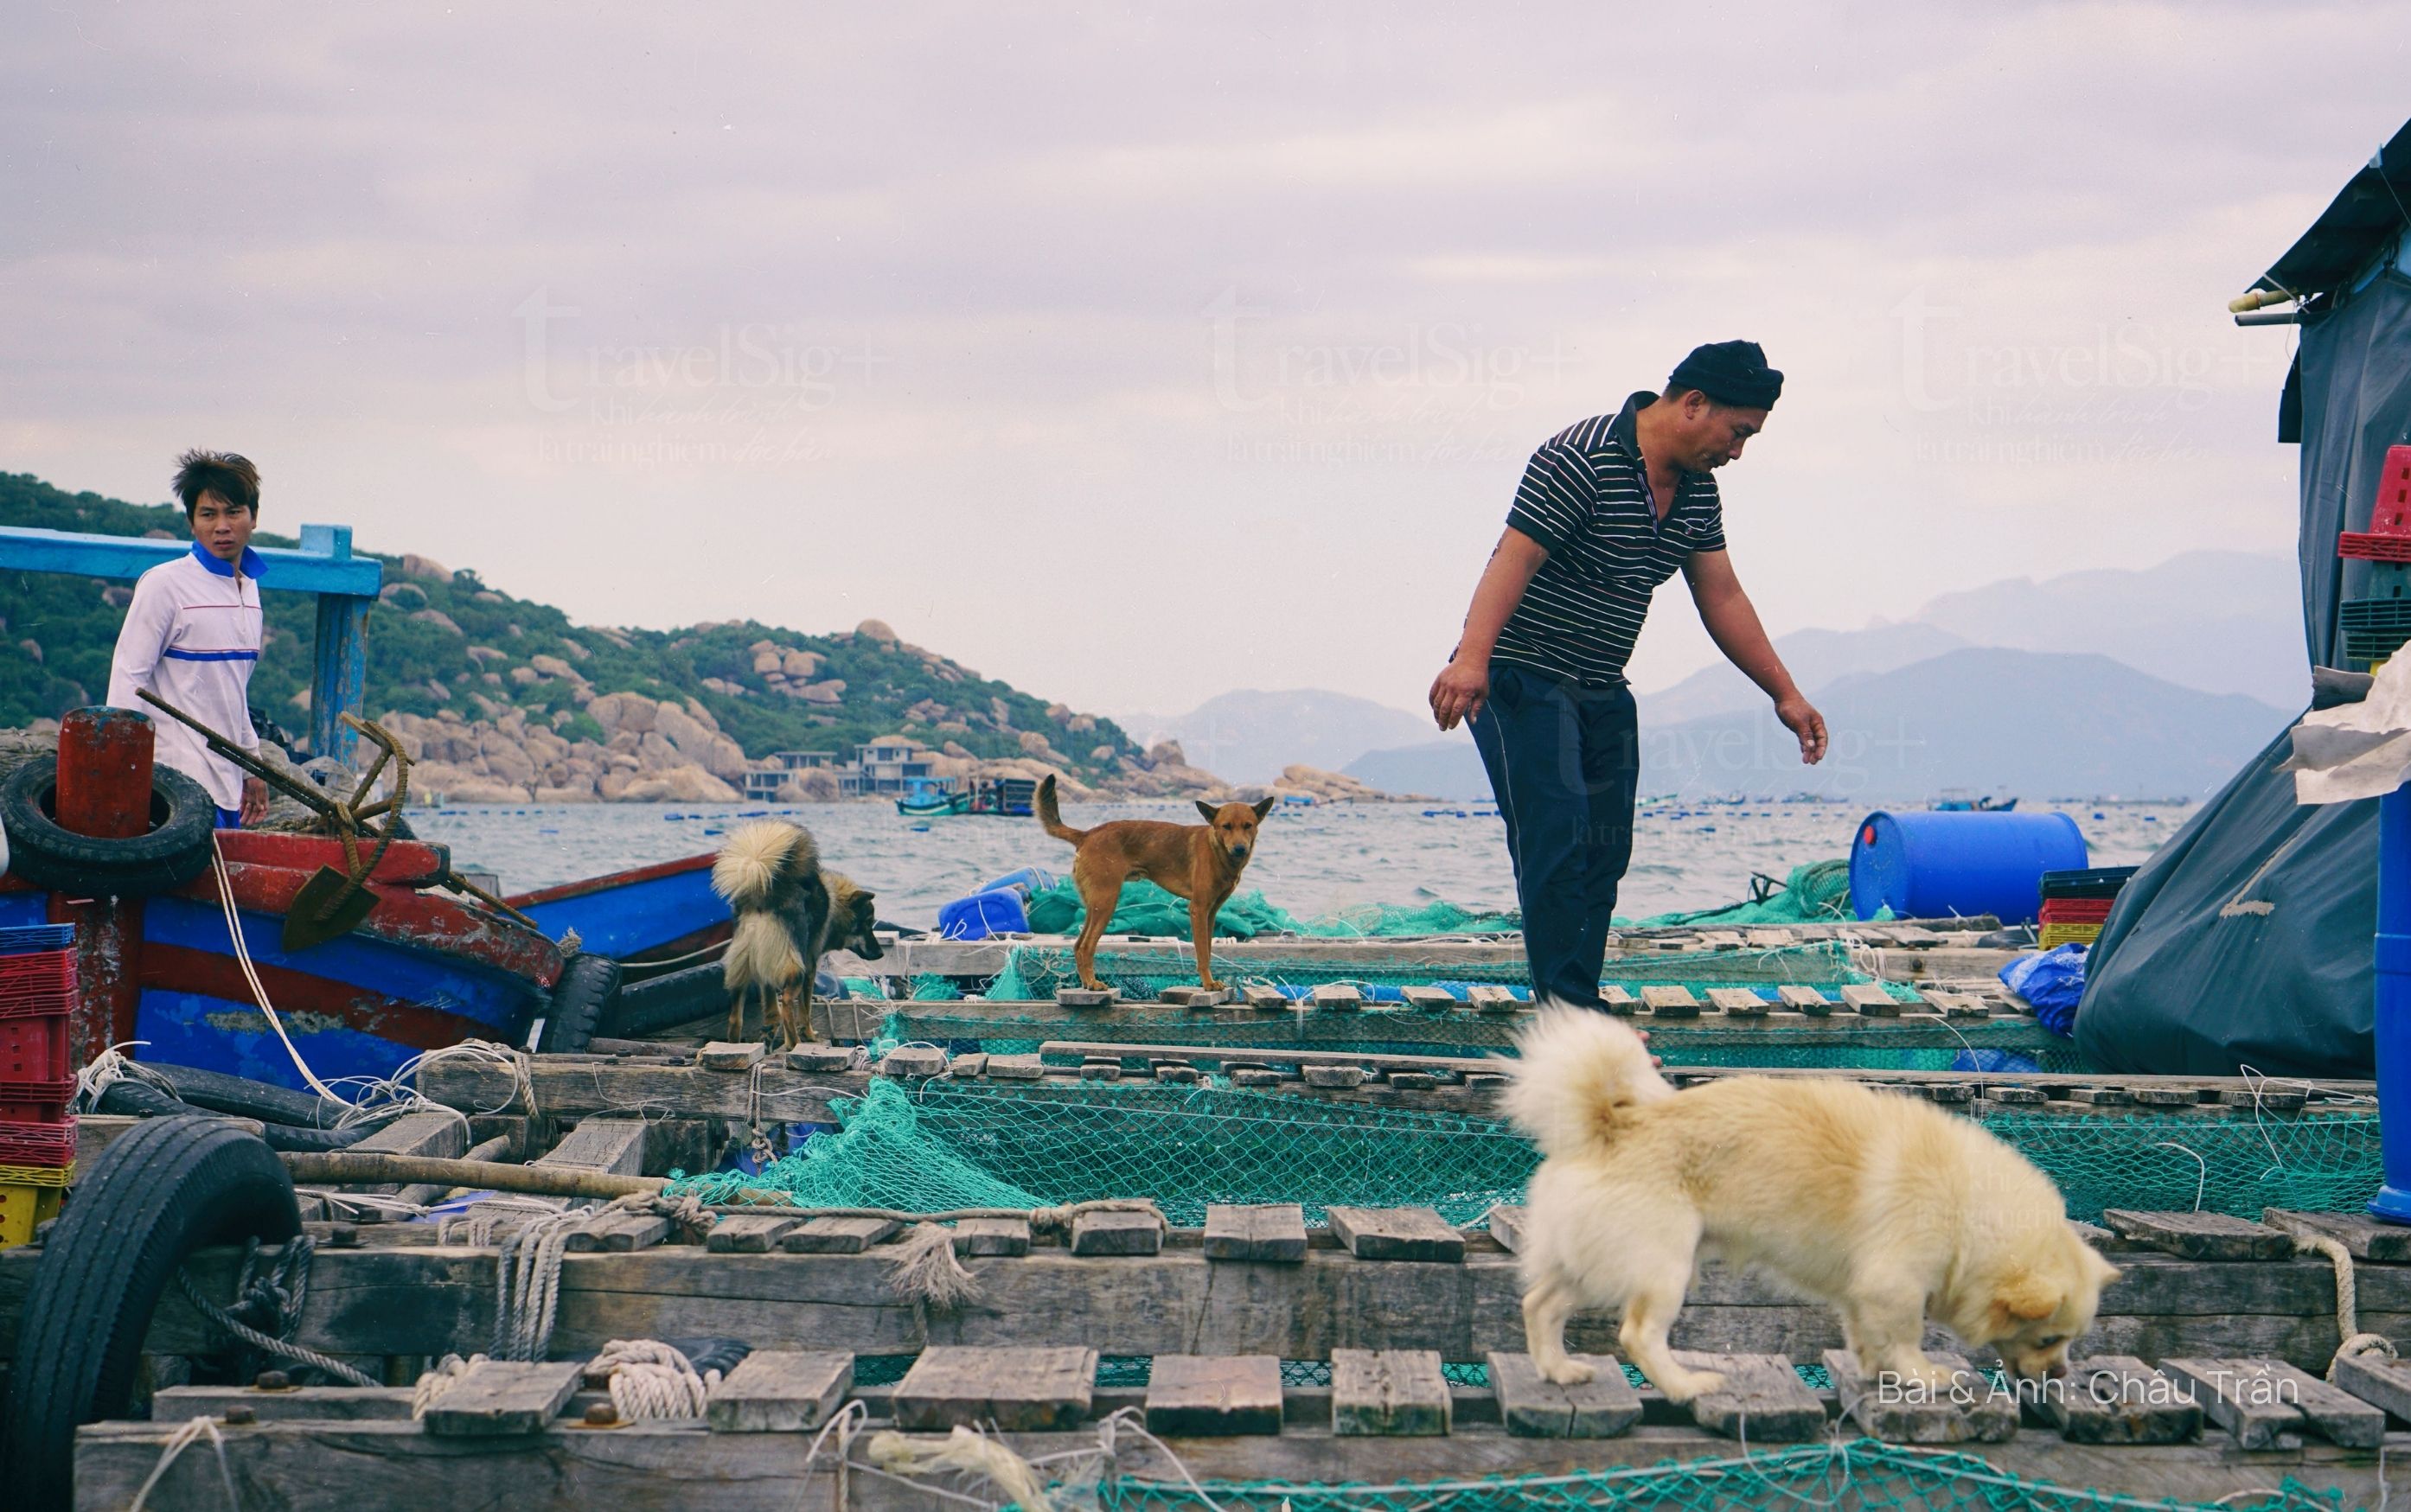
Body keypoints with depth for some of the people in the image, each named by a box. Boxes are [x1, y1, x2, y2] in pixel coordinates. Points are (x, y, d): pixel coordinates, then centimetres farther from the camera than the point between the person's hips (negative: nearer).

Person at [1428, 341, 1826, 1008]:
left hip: (1603, 692, 9)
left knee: (1606, 853, 6)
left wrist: (1785, 694, 13)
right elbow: (1514, 559, -26)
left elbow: (1722, 596, 14)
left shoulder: (1697, 491, 8)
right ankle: (1569, 1011, -17)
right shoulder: (1580, 460, -19)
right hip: (1522, 678, -9)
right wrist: (1472, 658, -39)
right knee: (1559, 838, -16)